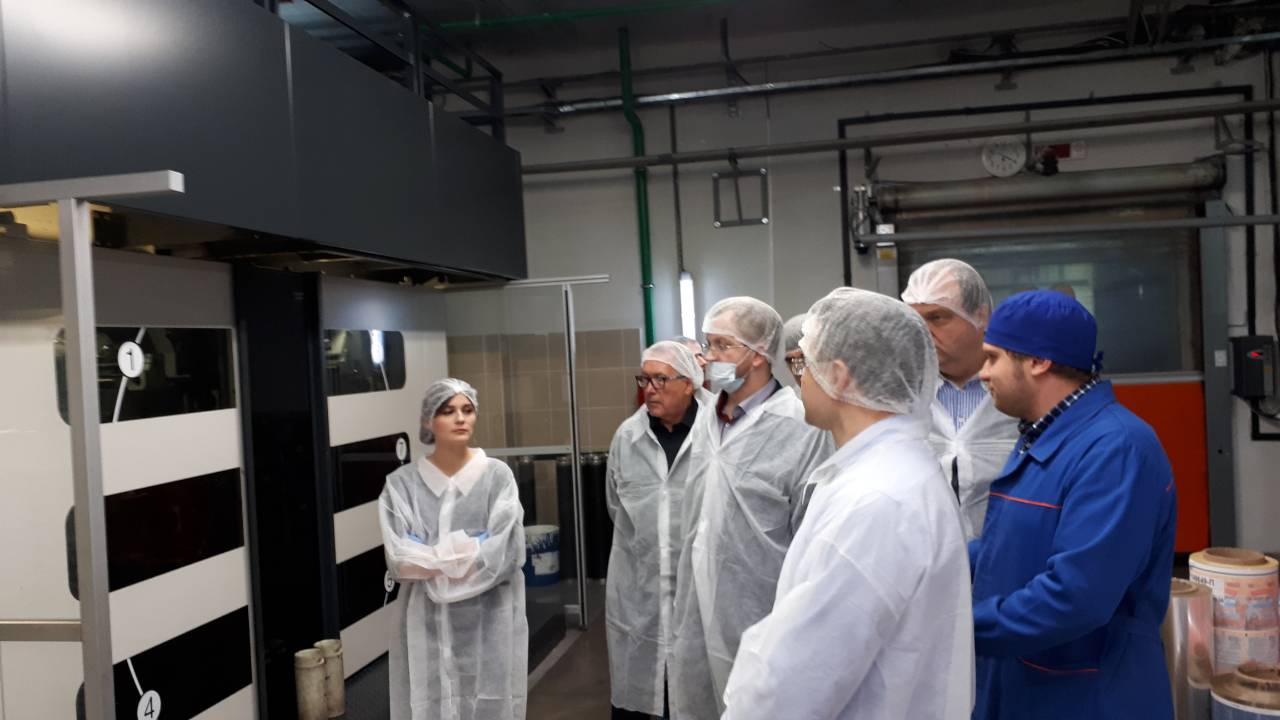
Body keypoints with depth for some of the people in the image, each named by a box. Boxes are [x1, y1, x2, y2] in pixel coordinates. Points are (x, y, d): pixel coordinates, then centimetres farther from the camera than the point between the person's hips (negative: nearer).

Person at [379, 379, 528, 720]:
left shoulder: (497, 475, -3)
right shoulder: (402, 483, 0)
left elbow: (503, 554, -10)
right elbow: (399, 558, -8)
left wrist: (432, 559, -9)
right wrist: (467, 551, -12)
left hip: (488, 621, 0)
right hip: (425, 623, 1)